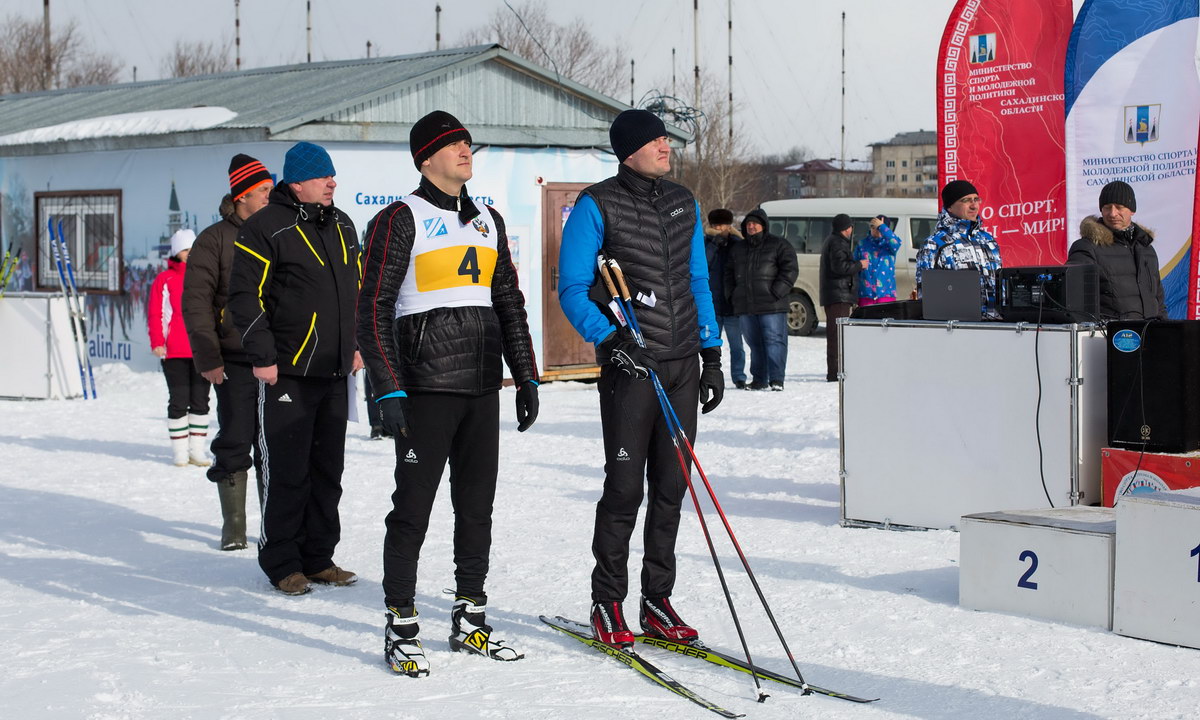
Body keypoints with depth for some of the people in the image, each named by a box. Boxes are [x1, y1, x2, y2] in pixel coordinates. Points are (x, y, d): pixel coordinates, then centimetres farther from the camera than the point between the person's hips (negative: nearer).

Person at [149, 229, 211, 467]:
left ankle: (197, 450, 13)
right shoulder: (165, 280, 2)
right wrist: (157, 343, -9)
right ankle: (180, 451, 6)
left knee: (200, 401, 6)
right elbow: (155, 314, 0)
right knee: (179, 401, -1)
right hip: (174, 353, -3)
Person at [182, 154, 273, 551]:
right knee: (235, 444, 0)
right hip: (234, 361, -4)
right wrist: (207, 357, -13)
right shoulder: (215, 239, -2)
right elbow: (196, 299, -7)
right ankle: (233, 525, 11)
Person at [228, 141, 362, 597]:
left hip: (334, 372, 7)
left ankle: (318, 558, 20)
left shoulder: (342, 226, 14)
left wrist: (356, 345, 19)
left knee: (328, 469, 11)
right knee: (287, 472, -3)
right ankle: (281, 563, 7)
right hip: (287, 373, -7)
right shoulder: (266, 228, -9)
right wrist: (262, 355, -14)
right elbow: (245, 295, -11)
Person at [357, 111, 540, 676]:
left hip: (483, 386, 6)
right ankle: (401, 627, 5)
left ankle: (470, 619, 20)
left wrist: (526, 377, 14)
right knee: (413, 508, -3)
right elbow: (373, 310, -8)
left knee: (477, 507, 10)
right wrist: (388, 391, -15)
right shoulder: (401, 221, -4)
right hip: (425, 387, -6)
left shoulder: (488, 221, 15)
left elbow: (510, 303, 20)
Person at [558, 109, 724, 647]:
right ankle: (607, 604, 8)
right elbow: (572, 290, -7)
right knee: (625, 487, -5)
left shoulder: (683, 204, 13)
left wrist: (712, 355, 14)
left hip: (683, 364, 6)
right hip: (630, 366, -5)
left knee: (671, 488, 7)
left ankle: (657, 601, 16)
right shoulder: (598, 206, -5)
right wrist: (609, 337, -23)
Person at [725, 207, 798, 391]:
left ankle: (776, 379, -7)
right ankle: (759, 379, 14)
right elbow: (729, 272, 26)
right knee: (754, 343, 8)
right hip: (745, 306, 5)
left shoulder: (778, 245, 2)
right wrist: (732, 295, 12)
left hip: (771, 305, -5)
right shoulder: (737, 248, 19)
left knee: (774, 340, -8)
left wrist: (776, 293, -13)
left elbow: (790, 269, -5)